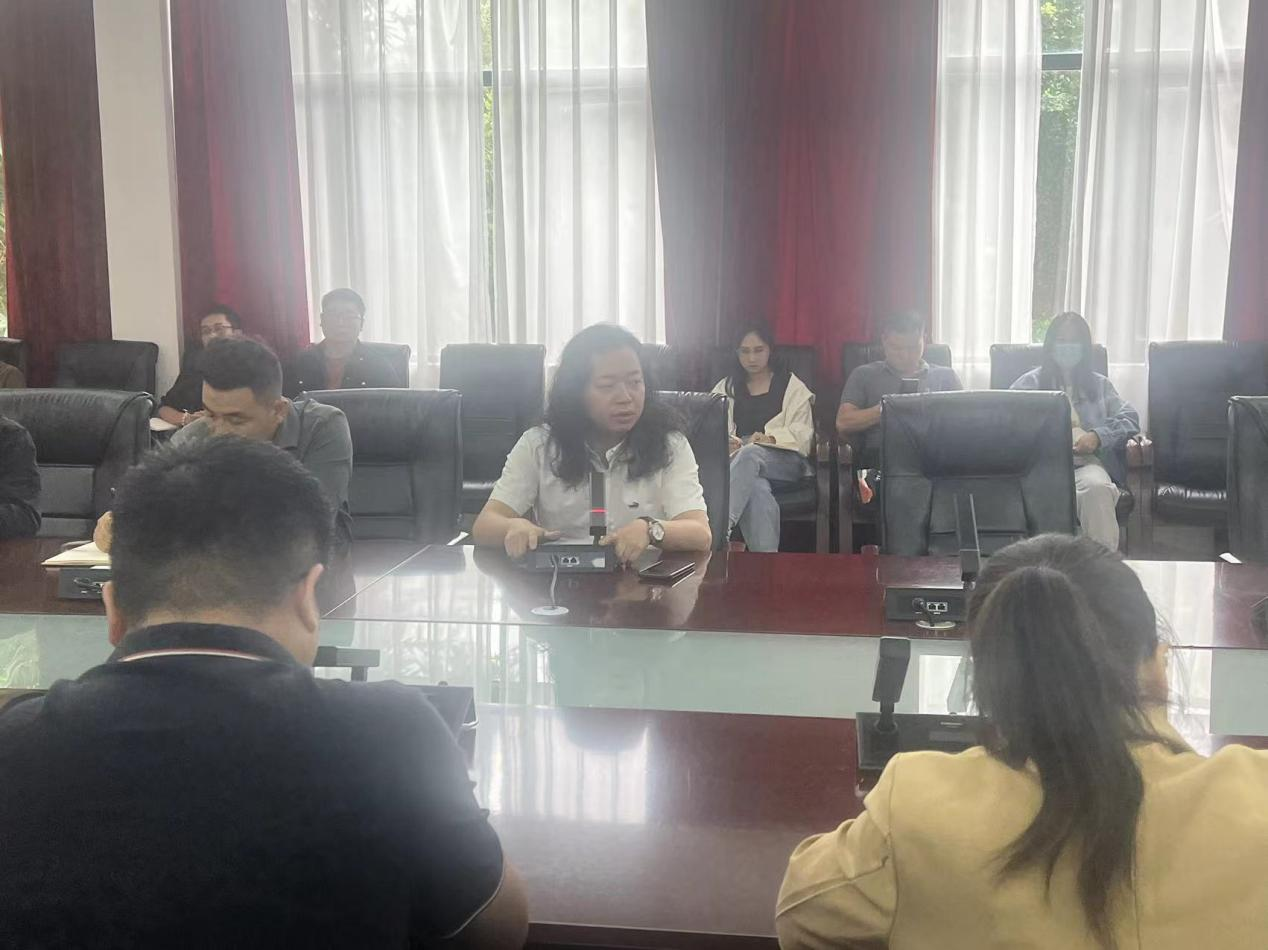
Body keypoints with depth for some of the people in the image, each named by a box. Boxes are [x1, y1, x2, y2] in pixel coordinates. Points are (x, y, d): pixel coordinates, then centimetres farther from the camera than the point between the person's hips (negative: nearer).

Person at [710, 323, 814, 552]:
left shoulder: (792, 386, 17)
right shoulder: (726, 388, 24)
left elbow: (801, 432, 3)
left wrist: (770, 438, -18)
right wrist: (727, 441, -18)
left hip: (784, 460, -1)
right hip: (737, 458, 1)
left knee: (750, 454, -38)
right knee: (756, 487, -38)